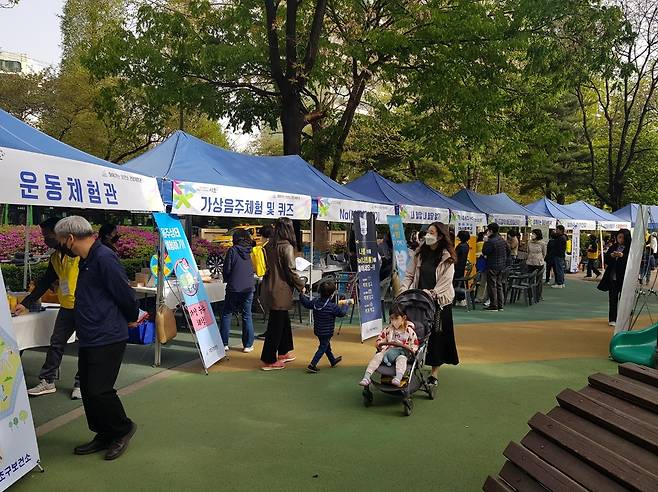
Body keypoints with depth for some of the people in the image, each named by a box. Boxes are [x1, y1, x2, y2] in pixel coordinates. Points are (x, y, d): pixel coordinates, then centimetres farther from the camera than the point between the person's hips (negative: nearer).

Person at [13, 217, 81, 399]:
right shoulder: (55, 257, 13)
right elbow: (45, 282, 19)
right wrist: (26, 304, 18)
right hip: (67, 307, 8)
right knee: (56, 343, 10)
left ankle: (80, 384, 16)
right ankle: (47, 381, 22)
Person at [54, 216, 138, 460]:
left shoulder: (104, 258, -19)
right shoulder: (87, 260, 13)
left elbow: (125, 293, -17)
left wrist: (131, 318, -3)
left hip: (107, 339, -10)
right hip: (89, 339, 10)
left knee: (98, 390, -6)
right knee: (88, 390, 13)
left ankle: (123, 429, 17)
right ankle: (104, 436, 27)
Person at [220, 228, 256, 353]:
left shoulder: (232, 250, -7)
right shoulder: (251, 251, 2)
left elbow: (226, 270, -5)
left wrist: (227, 280, 13)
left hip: (234, 288, -3)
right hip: (248, 288, 3)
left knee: (226, 315, 10)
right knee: (247, 316, 8)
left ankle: (224, 343, 11)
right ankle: (248, 345, 10)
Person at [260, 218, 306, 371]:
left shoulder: (269, 246, 7)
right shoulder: (287, 247, -15)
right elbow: (291, 270, -16)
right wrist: (301, 286, -3)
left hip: (269, 288, 8)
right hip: (281, 291, -8)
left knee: (284, 321, 21)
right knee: (276, 325, 0)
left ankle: (283, 353, 33)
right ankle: (269, 361, 8)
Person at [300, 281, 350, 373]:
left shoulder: (315, 302, -7)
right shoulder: (333, 306, -23)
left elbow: (306, 304, 8)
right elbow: (342, 313, -10)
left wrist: (302, 295, 22)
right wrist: (345, 304, 7)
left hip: (317, 330, 7)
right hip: (327, 332, -7)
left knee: (326, 345, 24)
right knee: (323, 348, 4)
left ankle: (333, 360, 44)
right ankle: (312, 365, -2)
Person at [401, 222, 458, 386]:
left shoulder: (447, 258, -8)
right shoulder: (420, 252, 5)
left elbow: (444, 283, -12)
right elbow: (410, 275, 6)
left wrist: (430, 294, -19)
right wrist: (403, 291, -7)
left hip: (439, 301, -3)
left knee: (437, 335, 4)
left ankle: (435, 373, 14)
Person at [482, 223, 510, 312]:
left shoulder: (490, 241, -18)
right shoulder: (503, 240, 8)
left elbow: (484, 252, -15)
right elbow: (508, 250, 15)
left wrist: (486, 241, -7)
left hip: (492, 266, -8)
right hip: (502, 266, 8)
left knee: (492, 285, -2)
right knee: (499, 285, 14)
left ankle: (493, 306, -1)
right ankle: (500, 305, 16)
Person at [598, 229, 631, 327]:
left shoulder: (630, 248, -3)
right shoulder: (613, 247, 10)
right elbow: (606, 261, 7)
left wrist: (622, 256, -27)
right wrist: (611, 256, -12)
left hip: (624, 278, -4)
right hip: (612, 277, 4)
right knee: (612, 299, 6)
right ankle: (612, 319, 13)